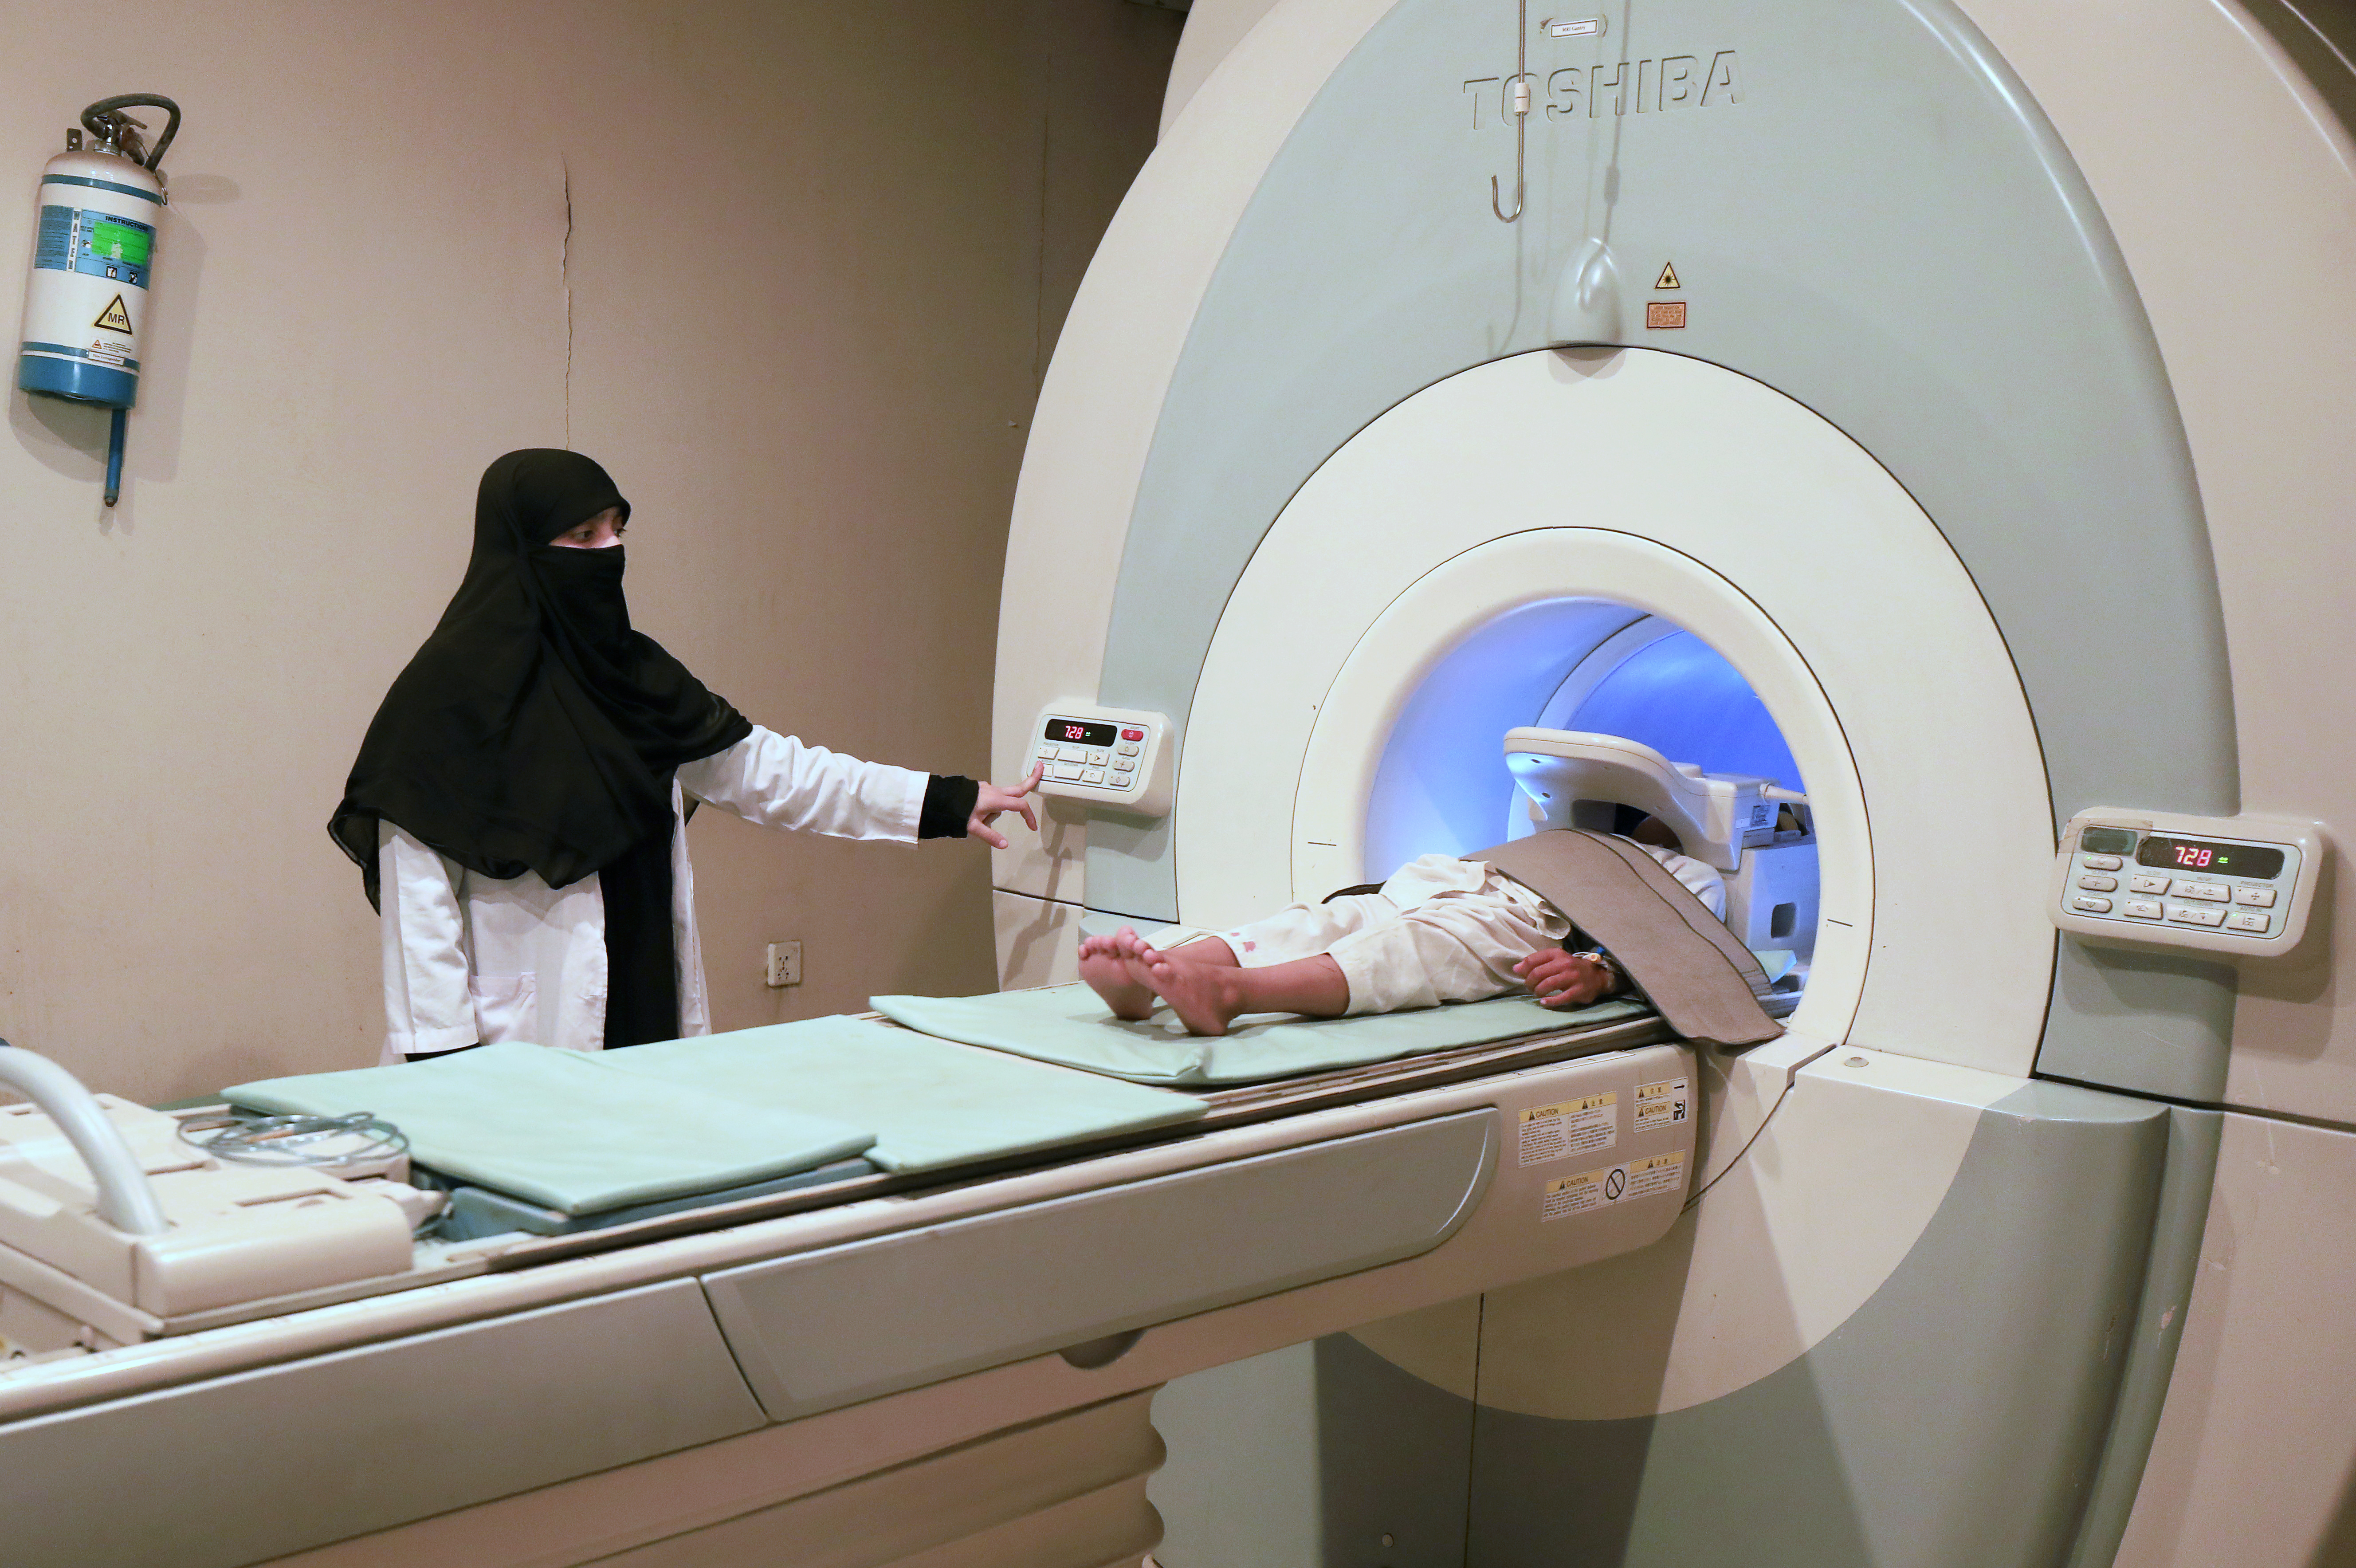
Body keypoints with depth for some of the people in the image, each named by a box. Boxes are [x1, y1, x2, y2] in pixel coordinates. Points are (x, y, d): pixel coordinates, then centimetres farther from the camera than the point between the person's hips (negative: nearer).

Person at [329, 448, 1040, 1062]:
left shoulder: (633, 674, 11)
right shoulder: (452, 691, -8)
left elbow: (759, 766, 14)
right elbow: (418, 901, -10)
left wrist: (944, 801, 11)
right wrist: (442, 1067, -16)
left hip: (646, 1029, 6)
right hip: (516, 1053, -6)